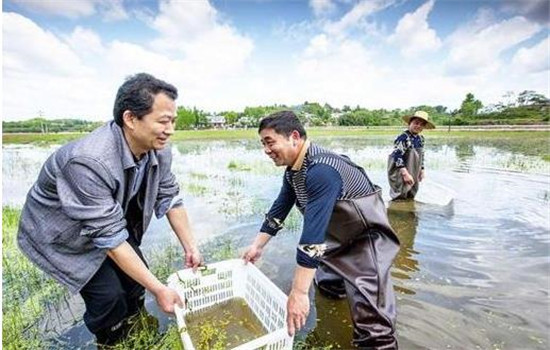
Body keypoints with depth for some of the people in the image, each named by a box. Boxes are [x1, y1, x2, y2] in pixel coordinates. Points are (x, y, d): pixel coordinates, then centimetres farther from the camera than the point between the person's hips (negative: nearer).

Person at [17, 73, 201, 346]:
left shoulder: (159, 152, -20)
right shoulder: (88, 161, -39)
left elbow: (169, 198, -8)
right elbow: (109, 236, -35)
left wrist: (190, 248, -8)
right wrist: (159, 289, -30)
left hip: (112, 220, 6)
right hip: (63, 233, -5)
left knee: (137, 277, 6)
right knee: (109, 293, -10)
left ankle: (133, 330, 37)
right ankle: (111, 341, 24)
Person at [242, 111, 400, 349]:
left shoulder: (321, 170, -35)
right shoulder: (293, 169, -5)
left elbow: (313, 231, -40)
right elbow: (280, 207, 4)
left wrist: (298, 293, -37)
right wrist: (257, 246, 7)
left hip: (366, 238, -9)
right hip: (338, 237, 9)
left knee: (372, 328, -12)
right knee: (327, 288, 29)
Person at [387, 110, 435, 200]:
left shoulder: (421, 139, 6)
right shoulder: (403, 138, -20)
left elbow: (421, 156, 18)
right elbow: (397, 157, -24)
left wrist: (421, 170, 16)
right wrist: (405, 173, -25)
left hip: (414, 174, 8)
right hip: (400, 174, -8)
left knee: (410, 197, 18)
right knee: (401, 198, -3)